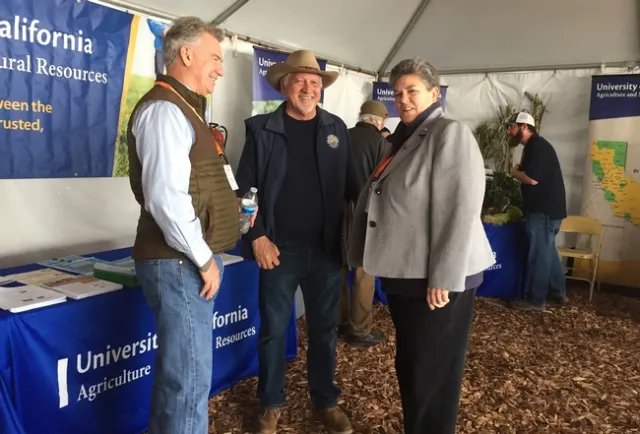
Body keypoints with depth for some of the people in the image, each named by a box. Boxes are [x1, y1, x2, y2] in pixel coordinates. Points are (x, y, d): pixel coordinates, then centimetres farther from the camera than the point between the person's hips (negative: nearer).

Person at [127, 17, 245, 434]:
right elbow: (167, 198, -23)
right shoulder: (164, 109, -14)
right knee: (190, 376, -2)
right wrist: (203, 258, -16)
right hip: (180, 262, -10)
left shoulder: (184, 108, 18)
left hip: (191, 259, 10)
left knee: (180, 368, 19)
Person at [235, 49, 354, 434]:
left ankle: (326, 401, 31)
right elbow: (246, 187, -2)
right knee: (273, 329, 9)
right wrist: (257, 237, -9)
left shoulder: (337, 129, 6)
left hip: (326, 249, 2)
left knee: (325, 329, 13)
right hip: (279, 249, -2)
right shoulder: (262, 129, -2)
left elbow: (350, 185, 6)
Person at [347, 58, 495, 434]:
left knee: (433, 373, 5)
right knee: (409, 366, 20)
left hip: (436, 280, -8)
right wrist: (380, 262, 14)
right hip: (405, 273, 9)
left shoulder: (451, 134, -11)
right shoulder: (405, 140, 15)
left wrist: (444, 278, -23)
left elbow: (460, 210, -20)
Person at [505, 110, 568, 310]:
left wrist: (514, 172, -7)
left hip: (545, 209, -10)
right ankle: (558, 293, 27)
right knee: (547, 251, 17)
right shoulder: (533, 146, 16)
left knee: (539, 254, -3)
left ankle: (536, 300, 5)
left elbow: (532, 179, -24)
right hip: (544, 208, 10)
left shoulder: (538, 146, -16)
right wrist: (520, 170, 1)